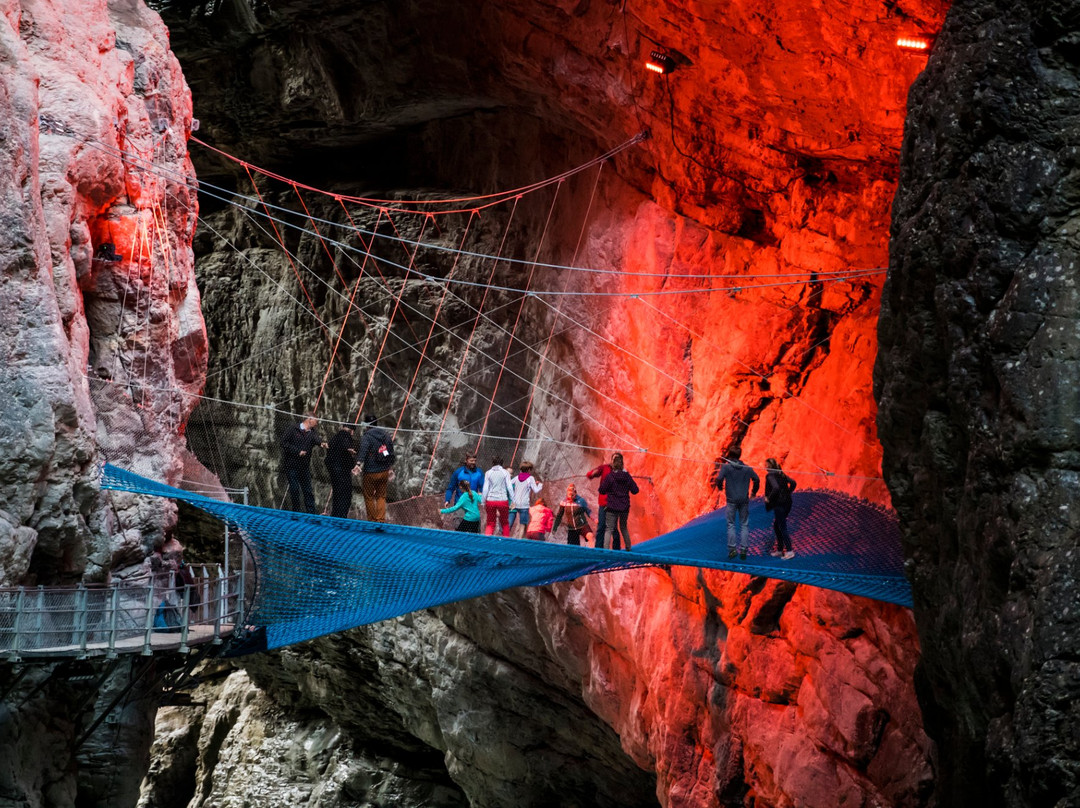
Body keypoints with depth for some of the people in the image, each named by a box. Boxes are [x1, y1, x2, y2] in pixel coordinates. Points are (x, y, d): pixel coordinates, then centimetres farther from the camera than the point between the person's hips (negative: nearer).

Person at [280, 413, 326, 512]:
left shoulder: (312, 432, 7)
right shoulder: (294, 429, -5)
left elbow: (316, 439, -16)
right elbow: (284, 442, -8)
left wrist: (321, 443, -41)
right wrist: (298, 451, -15)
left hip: (304, 466, 4)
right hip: (291, 465, -4)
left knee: (308, 491, 4)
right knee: (294, 489, -3)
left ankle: (311, 512, 6)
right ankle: (296, 511, 8)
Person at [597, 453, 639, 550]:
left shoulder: (609, 477, -10)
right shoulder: (627, 476, 0)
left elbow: (602, 490, -6)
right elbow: (635, 490, 3)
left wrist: (602, 482, 12)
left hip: (612, 507, -4)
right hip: (625, 507, 4)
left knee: (609, 529, -3)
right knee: (624, 528, 20)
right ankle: (628, 548, 23)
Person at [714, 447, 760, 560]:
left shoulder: (726, 467, -4)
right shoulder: (747, 468, 5)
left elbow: (719, 479, -14)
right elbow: (756, 480, 8)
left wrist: (720, 487, 8)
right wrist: (754, 492, 23)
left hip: (731, 500, -2)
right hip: (744, 500, 2)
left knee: (731, 525, 4)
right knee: (744, 525, 6)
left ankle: (731, 549, -1)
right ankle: (743, 549, -2)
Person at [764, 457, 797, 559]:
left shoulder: (770, 475, -12)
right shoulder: (781, 474, 13)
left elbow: (775, 488, -26)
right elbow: (793, 483, 13)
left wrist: (769, 499, -14)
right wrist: (788, 493, 15)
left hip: (779, 504, -9)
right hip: (787, 503, 9)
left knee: (782, 528, -4)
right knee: (777, 526, 18)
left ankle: (789, 551, -6)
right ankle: (779, 550, 22)